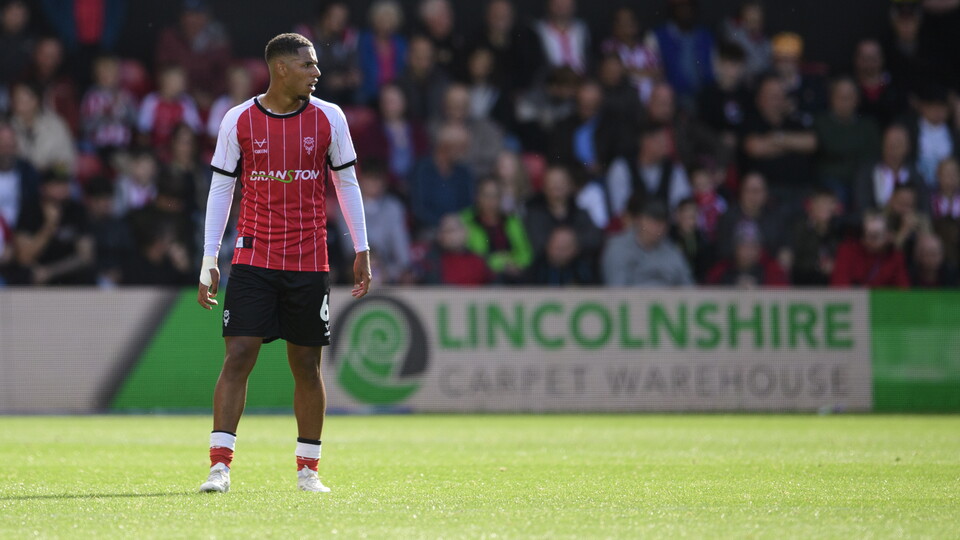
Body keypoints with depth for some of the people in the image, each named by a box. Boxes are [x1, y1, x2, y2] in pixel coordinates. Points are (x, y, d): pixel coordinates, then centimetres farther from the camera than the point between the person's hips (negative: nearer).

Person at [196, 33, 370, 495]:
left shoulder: (329, 118, 2)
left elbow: (347, 184, 10)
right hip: (253, 260, -1)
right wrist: (209, 261, -1)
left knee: (306, 365, 7)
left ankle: (308, 470, 18)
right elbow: (220, 189, 3)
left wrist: (361, 251, 6)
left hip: (309, 264, 1)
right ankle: (219, 466, -12)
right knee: (239, 354, -11)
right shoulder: (239, 120, -2)